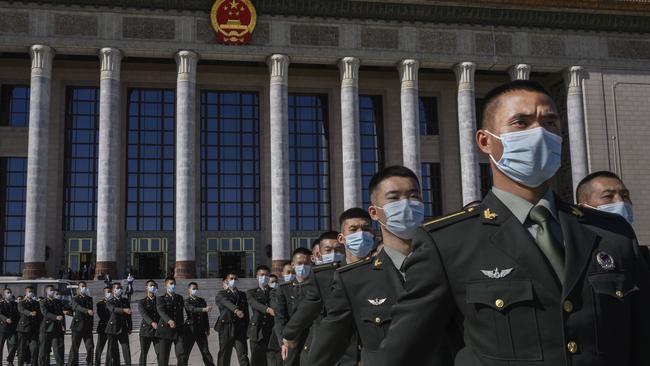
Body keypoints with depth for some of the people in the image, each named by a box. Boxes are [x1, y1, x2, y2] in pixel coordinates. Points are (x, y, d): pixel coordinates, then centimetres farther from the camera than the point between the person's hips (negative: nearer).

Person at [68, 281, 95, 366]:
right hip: (78, 326, -4)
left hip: (88, 327, 4)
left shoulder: (89, 299, 15)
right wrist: (87, 311, -39)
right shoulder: (75, 299, 0)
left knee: (90, 347, -2)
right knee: (74, 348, 0)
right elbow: (78, 307, -21)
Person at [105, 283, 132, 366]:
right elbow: (114, 309, -24)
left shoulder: (125, 301, 12)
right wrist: (124, 310, -42)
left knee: (126, 349, -7)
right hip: (113, 329, -2)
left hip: (123, 329, 3)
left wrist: (130, 328, 12)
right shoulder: (110, 302, -1)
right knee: (113, 351, 3)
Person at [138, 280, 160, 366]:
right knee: (143, 353, 2)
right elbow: (143, 314, -12)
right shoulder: (142, 302, 6)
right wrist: (152, 323, -30)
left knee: (160, 353, -6)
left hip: (158, 330, 1)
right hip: (146, 330, -1)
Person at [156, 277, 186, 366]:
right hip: (165, 330, -3)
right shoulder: (160, 299, 0)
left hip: (178, 331, 3)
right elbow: (161, 312, -18)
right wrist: (169, 321, -37)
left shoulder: (179, 298, 15)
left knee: (182, 356, -9)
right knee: (163, 357, 0)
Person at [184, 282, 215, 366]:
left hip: (201, 330, 3)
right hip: (190, 330, -3)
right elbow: (193, 309, -25)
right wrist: (204, 309, -41)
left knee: (206, 352, -1)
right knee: (186, 351, 3)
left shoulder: (202, 300, 11)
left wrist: (207, 328, 8)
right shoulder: (187, 302, -3)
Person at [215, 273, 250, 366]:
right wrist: (236, 310, -41)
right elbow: (226, 303, -20)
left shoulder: (242, 295, 16)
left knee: (243, 357, -8)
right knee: (224, 356, 3)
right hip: (226, 329, -2)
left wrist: (247, 330, 11)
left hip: (240, 330, 2)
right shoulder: (221, 294, 3)